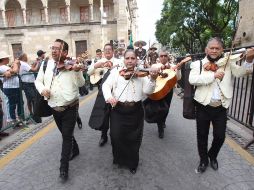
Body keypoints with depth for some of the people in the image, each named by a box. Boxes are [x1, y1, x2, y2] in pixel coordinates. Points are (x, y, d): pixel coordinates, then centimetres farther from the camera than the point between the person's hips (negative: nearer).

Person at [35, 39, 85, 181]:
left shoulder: (72, 65, -9)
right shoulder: (46, 64, 1)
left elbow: (81, 84, -10)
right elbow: (38, 81, 11)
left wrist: (78, 71, -26)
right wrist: (42, 89, -10)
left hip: (70, 108, -4)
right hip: (55, 108, 5)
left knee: (67, 136, 1)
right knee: (66, 134, 21)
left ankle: (64, 167, 14)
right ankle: (75, 150, 47)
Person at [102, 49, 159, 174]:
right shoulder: (116, 71, 4)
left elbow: (147, 91, -6)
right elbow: (106, 85, -3)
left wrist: (152, 79, -24)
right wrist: (109, 97, -22)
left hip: (136, 111, 0)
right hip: (118, 110, 0)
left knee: (134, 139, 10)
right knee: (116, 136, 0)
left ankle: (132, 163, 36)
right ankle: (119, 159, 32)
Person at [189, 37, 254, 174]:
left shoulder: (227, 62, 5)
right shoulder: (198, 64, -2)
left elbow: (239, 72, -8)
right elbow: (192, 80, -18)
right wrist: (213, 75, -22)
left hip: (221, 108, 2)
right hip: (203, 107, -1)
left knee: (220, 136, 13)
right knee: (202, 136, 12)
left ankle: (212, 156, 43)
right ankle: (203, 160, 36)